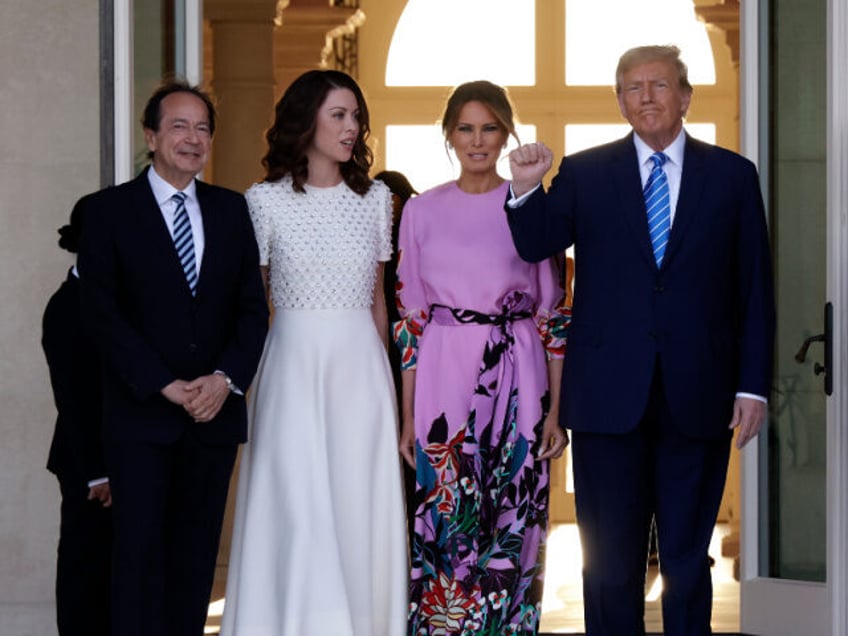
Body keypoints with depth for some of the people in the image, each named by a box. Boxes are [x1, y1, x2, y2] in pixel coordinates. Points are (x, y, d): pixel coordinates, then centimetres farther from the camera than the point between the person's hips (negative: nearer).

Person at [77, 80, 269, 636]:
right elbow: (102, 314, -6)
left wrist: (226, 378, -8)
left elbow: (253, 307, 8)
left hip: (215, 410, 3)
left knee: (197, 554, 6)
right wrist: (165, 386, -13)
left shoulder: (231, 209, 11)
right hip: (141, 414, -3)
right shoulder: (109, 210, 0)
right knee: (140, 551, -5)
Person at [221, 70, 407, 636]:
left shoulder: (375, 198, 9)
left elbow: (377, 299, 14)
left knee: (361, 506, 1)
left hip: (359, 365, 2)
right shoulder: (266, 200, 0)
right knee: (295, 509, -5)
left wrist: (385, 380, 13)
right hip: (292, 362, -2)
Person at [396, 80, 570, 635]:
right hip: (444, 380, 1)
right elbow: (410, 317, 8)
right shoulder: (422, 211, 7)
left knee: (512, 525, 1)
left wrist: (557, 411, -1)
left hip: (515, 383, -1)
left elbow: (553, 314, 4)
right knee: (444, 522, -1)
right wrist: (408, 416, 3)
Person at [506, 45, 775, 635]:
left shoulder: (733, 175, 6)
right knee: (610, 561, 6)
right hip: (610, 397, 0)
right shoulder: (584, 173, 6)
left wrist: (753, 386, -1)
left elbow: (755, 290, 4)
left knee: (688, 558, 9)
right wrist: (526, 188, -14)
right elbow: (535, 246, 4)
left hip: (697, 400, 0)